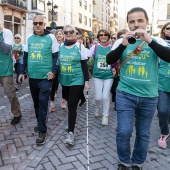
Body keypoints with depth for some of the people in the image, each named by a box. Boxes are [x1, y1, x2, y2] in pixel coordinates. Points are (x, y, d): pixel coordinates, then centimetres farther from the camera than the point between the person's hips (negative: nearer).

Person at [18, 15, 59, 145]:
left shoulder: (51, 37, -4)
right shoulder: (30, 39, 10)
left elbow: (56, 56, -4)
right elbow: (25, 56, 16)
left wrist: (53, 71, -15)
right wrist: (22, 71, 10)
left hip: (45, 77, -5)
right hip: (32, 77, 5)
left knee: (43, 103, -7)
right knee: (36, 102, 14)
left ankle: (43, 131, 3)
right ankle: (41, 123, 32)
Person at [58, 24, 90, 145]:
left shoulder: (80, 46, -6)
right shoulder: (61, 46, 5)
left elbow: (84, 65, -5)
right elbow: (58, 63, 14)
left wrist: (87, 81, -8)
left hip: (77, 80, -4)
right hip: (64, 80, 5)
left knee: (72, 105, -9)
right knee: (70, 104, 16)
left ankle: (71, 133, -7)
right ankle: (71, 123, 36)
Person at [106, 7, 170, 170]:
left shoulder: (157, 41, 0)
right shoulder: (122, 41, 2)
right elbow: (109, 60, -9)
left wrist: (149, 40, -27)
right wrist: (123, 44, -24)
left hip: (149, 97, 1)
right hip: (125, 94, 0)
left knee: (143, 134, 12)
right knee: (124, 132, -2)